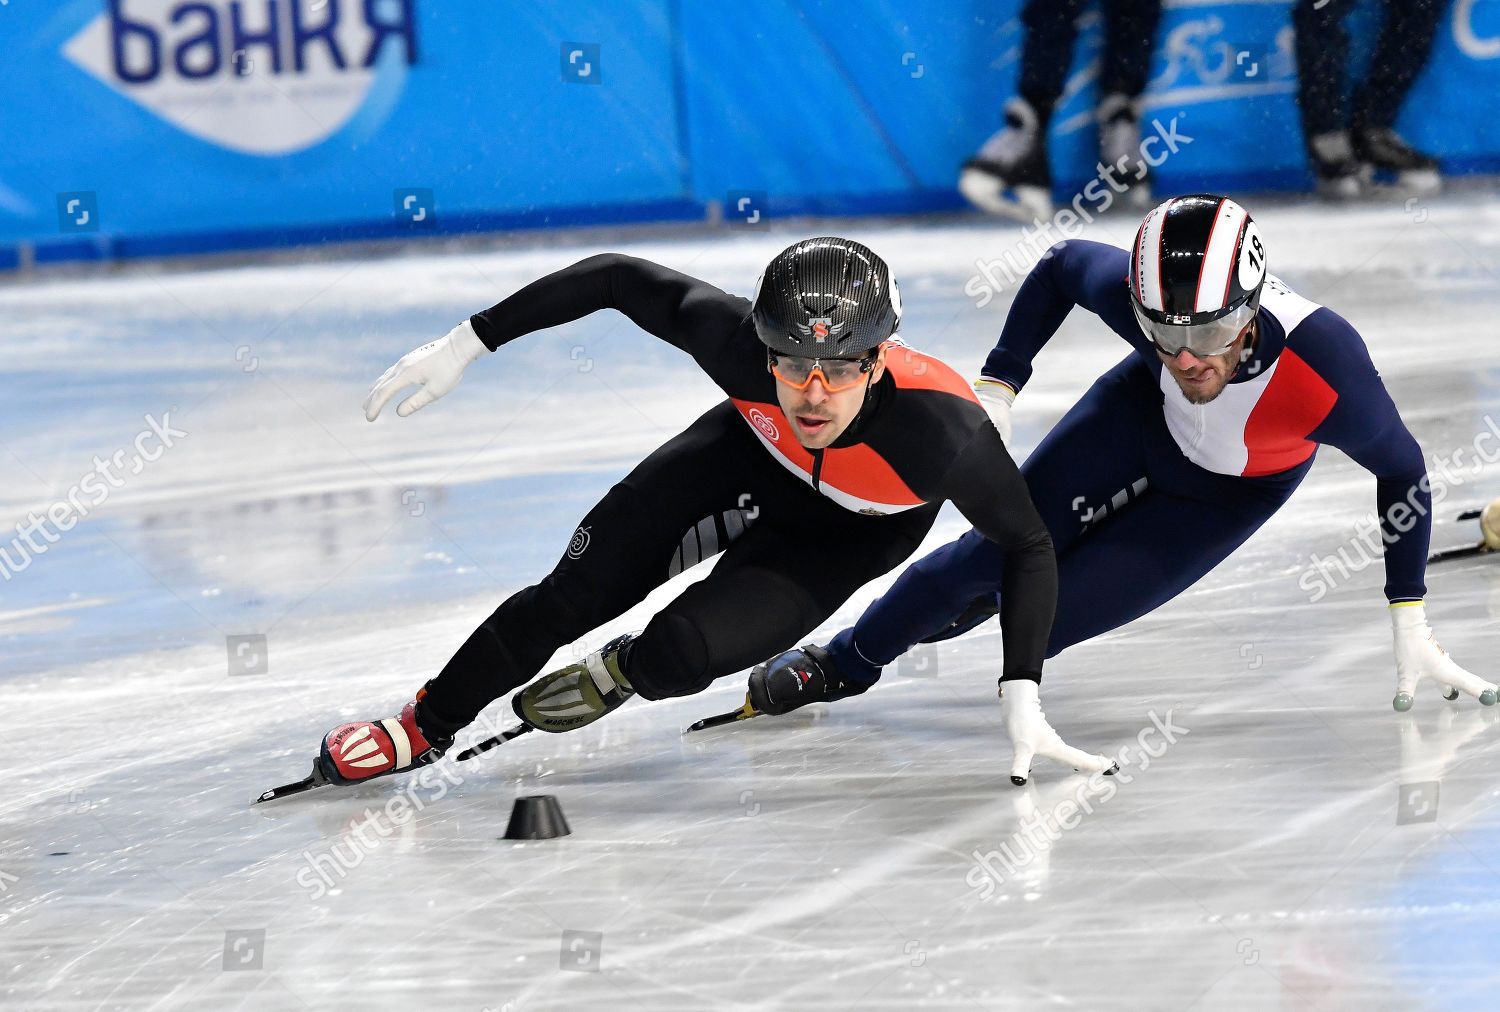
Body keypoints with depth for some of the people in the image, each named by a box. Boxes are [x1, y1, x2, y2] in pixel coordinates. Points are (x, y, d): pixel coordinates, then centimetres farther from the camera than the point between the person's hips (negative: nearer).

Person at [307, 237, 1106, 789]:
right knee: (575, 593, -6)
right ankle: (428, 726, 20)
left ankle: (624, 674, 19)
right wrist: (463, 345, -20)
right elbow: (618, 278, -22)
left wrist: (1023, 703, -32)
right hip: (753, 456, 2)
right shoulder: (738, 343, -38)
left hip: (849, 534, -2)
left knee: (679, 653, -19)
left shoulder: (942, 432, -43)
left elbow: (1028, 548, -26)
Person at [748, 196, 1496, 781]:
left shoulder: (1327, 367, -44)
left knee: (1050, 618, -7)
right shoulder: (1129, 290, -36)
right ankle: (843, 665, 28)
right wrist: (996, 388, -13)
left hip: (1231, 493, -2)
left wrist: (1410, 623, -19)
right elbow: (1063, 266, -10)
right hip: (1145, 414, 2)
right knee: (992, 555, 1)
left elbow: (1403, 470, -24)